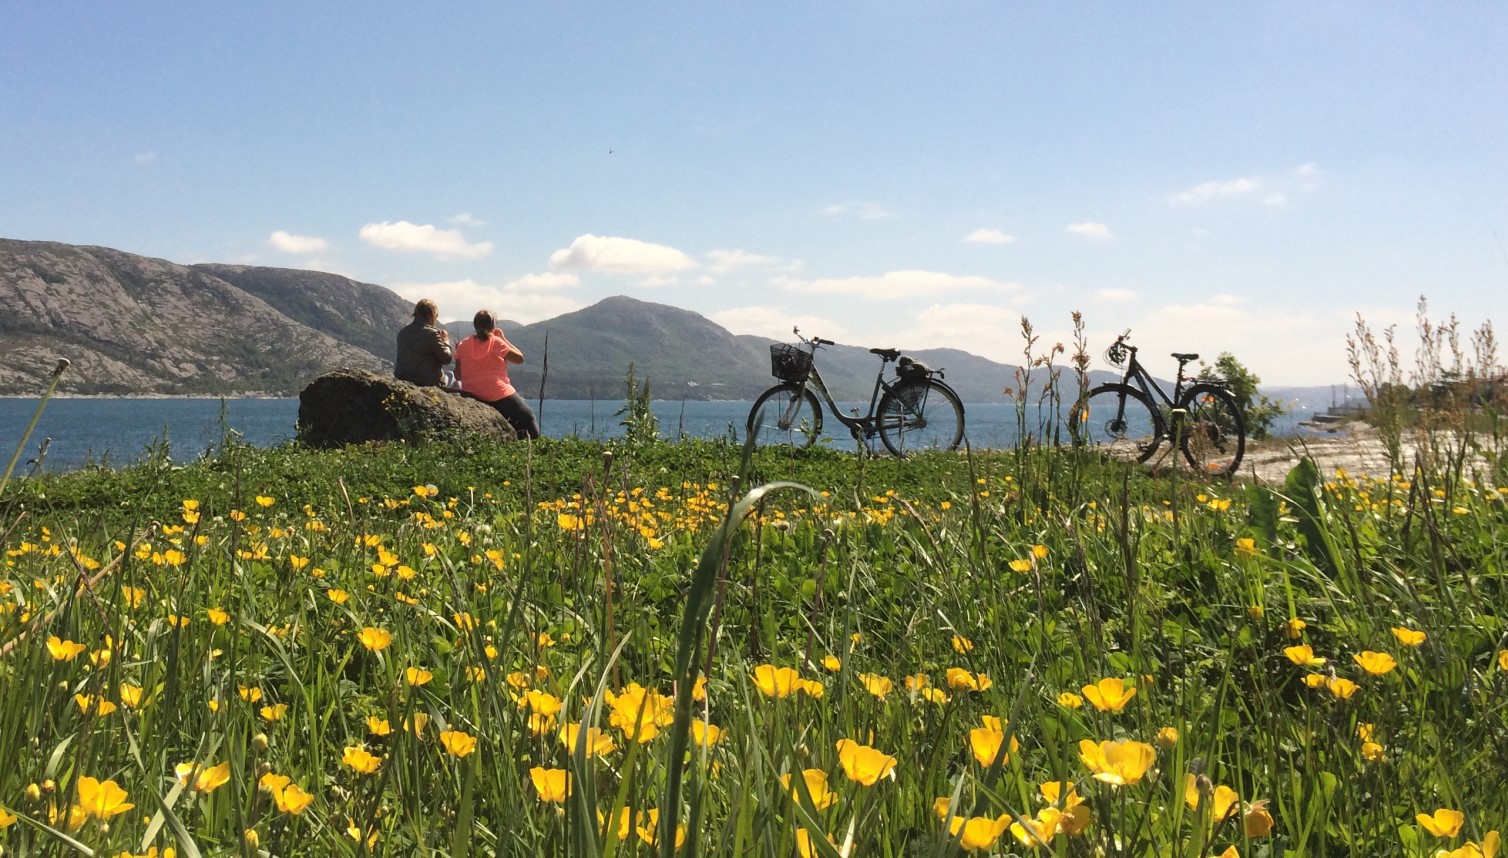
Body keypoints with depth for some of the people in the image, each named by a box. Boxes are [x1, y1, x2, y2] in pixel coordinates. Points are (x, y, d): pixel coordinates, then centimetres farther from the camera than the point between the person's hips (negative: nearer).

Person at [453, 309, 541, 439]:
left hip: (471, 394, 5)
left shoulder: (463, 345, 7)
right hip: (498, 394, -5)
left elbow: (458, 375, 7)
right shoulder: (496, 342, -5)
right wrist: (503, 338, 6)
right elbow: (519, 358, -2)